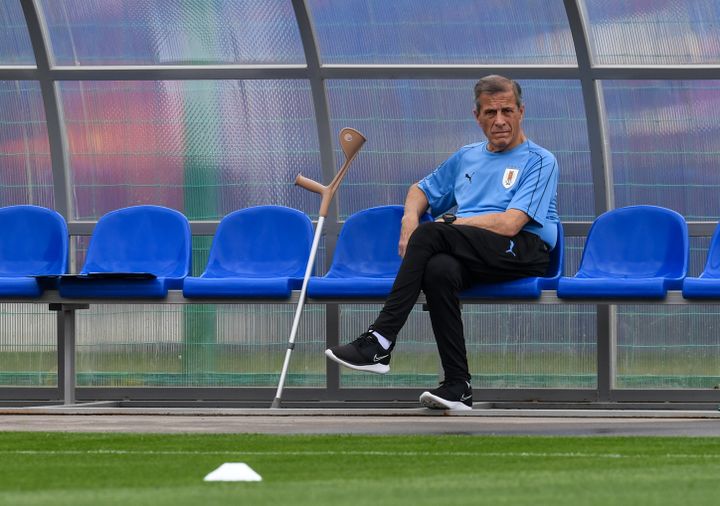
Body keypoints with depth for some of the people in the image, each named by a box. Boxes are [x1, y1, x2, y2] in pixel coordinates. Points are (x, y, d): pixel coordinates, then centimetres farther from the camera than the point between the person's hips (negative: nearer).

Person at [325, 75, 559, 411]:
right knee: (438, 269, -34)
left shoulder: (540, 161, 3)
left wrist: (450, 223, -4)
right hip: (470, 255, 5)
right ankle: (458, 387, -33)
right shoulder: (467, 157, 25)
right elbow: (421, 190, 37)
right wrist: (410, 218, 12)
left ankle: (379, 342, -30)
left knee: (430, 234, -29)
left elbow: (510, 224, -10)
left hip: (525, 249, -5)